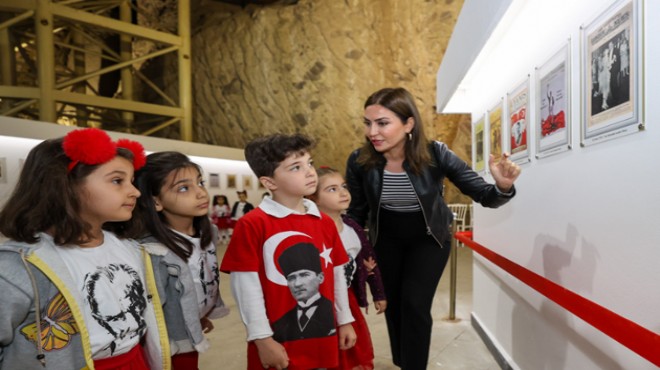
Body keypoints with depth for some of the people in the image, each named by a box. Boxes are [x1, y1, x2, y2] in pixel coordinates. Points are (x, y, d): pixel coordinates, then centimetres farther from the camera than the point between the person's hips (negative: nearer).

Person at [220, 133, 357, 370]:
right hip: (277, 342, -5)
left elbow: (337, 274, 10)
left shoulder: (325, 223, 4)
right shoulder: (252, 225, -13)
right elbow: (246, 286, -12)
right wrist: (262, 338, -11)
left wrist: (344, 320, 13)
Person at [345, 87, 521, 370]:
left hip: (428, 238, -2)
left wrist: (502, 187, -44)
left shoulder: (435, 154, -28)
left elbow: (483, 195, -23)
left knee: (415, 305, -11)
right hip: (387, 240, 2)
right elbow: (356, 211, -7)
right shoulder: (359, 161, -24)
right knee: (393, 305, 16)